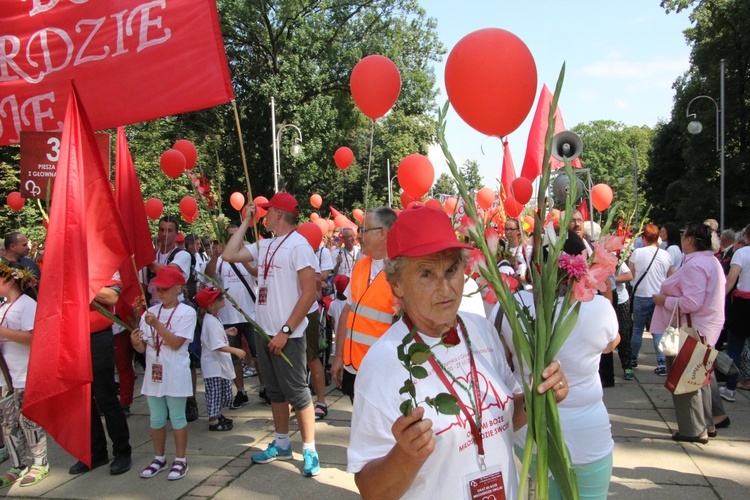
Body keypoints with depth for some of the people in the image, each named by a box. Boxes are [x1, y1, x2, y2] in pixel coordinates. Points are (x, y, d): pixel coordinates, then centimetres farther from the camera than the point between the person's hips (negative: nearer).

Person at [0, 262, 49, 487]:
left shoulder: (26, 304, -13)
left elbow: (33, 337, -23)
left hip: (25, 377, -9)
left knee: (28, 421, 1)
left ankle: (40, 465, 14)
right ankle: (18, 467, 24)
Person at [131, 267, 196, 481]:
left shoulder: (187, 312, -8)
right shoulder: (150, 312, 6)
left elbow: (176, 343, -17)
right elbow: (143, 347, 7)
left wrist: (156, 324, -23)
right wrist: (136, 343, -16)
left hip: (175, 375, -5)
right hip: (153, 373, 5)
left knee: (177, 418, 5)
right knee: (156, 419, 15)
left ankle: (180, 460, 18)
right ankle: (159, 459, 29)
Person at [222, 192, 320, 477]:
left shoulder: (298, 245, -13)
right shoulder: (264, 245, 10)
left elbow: (309, 293, -18)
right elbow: (229, 254, 9)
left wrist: (285, 331, -19)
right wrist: (245, 222, 9)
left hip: (287, 335, -8)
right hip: (264, 332, 8)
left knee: (297, 393, -1)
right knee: (275, 391, 17)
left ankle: (309, 450, 10)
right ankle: (281, 444, 30)